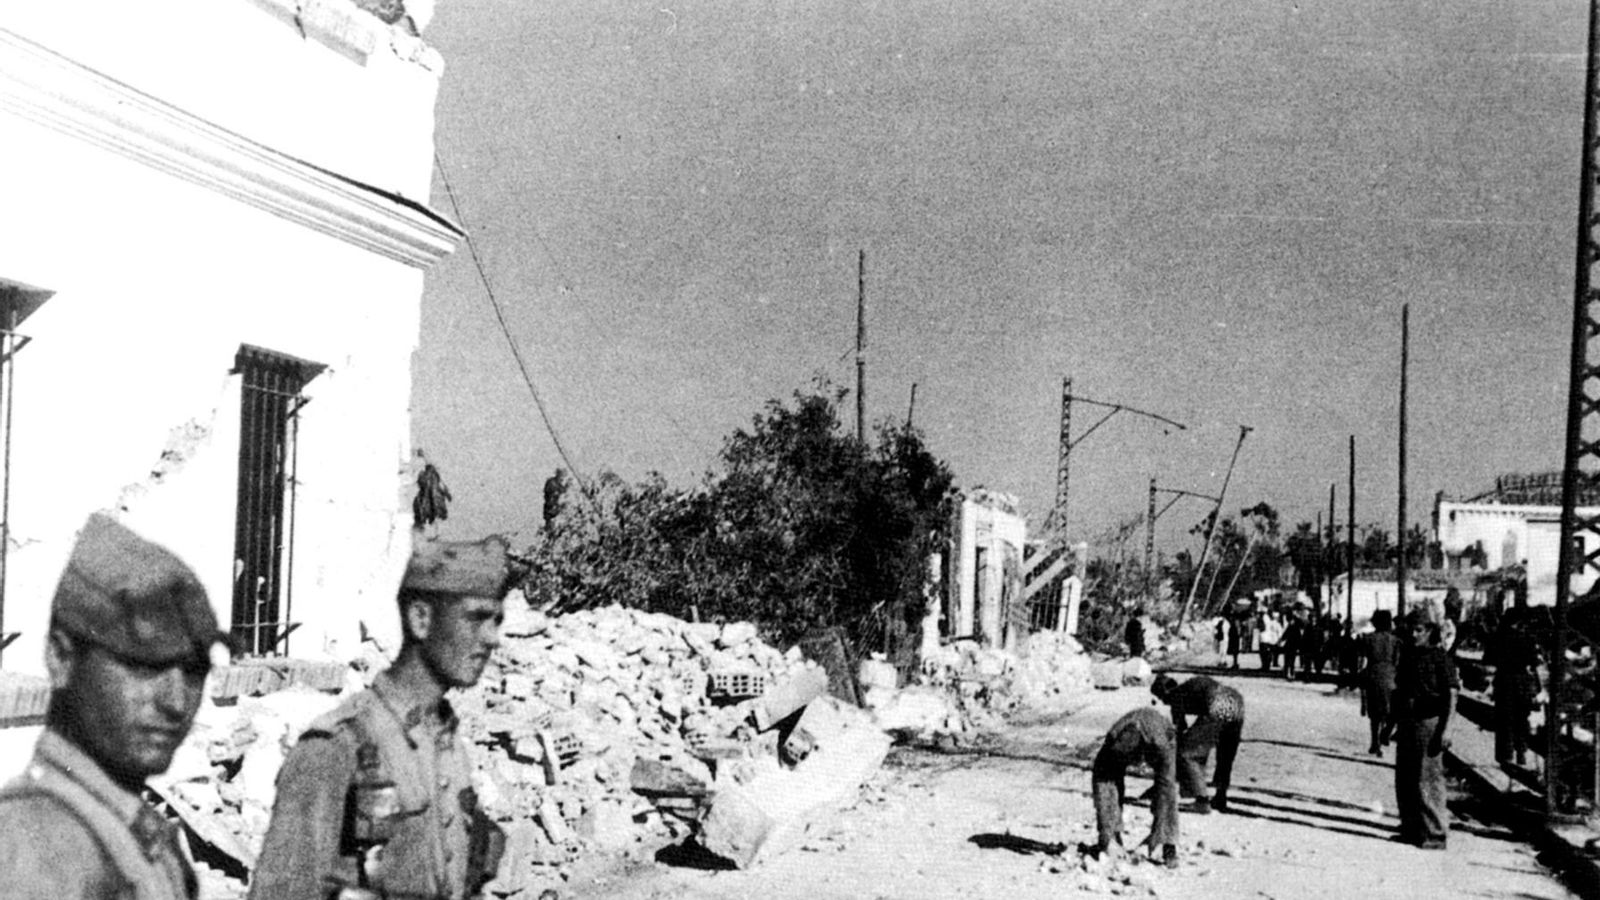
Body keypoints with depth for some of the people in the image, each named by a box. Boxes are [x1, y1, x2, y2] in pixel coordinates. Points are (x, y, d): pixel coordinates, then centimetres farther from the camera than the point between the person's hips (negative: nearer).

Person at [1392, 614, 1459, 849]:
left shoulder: (1439, 656, -8)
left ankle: (1434, 834, 3)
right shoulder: (1407, 656, 12)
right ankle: (1411, 829, 25)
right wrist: (1392, 724, 19)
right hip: (1406, 722, 7)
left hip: (1429, 721, -7)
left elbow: (1451, 695, -11)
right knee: (1404, 779, 12)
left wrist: (1443, 731, -18)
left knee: (1428, 779, -4)